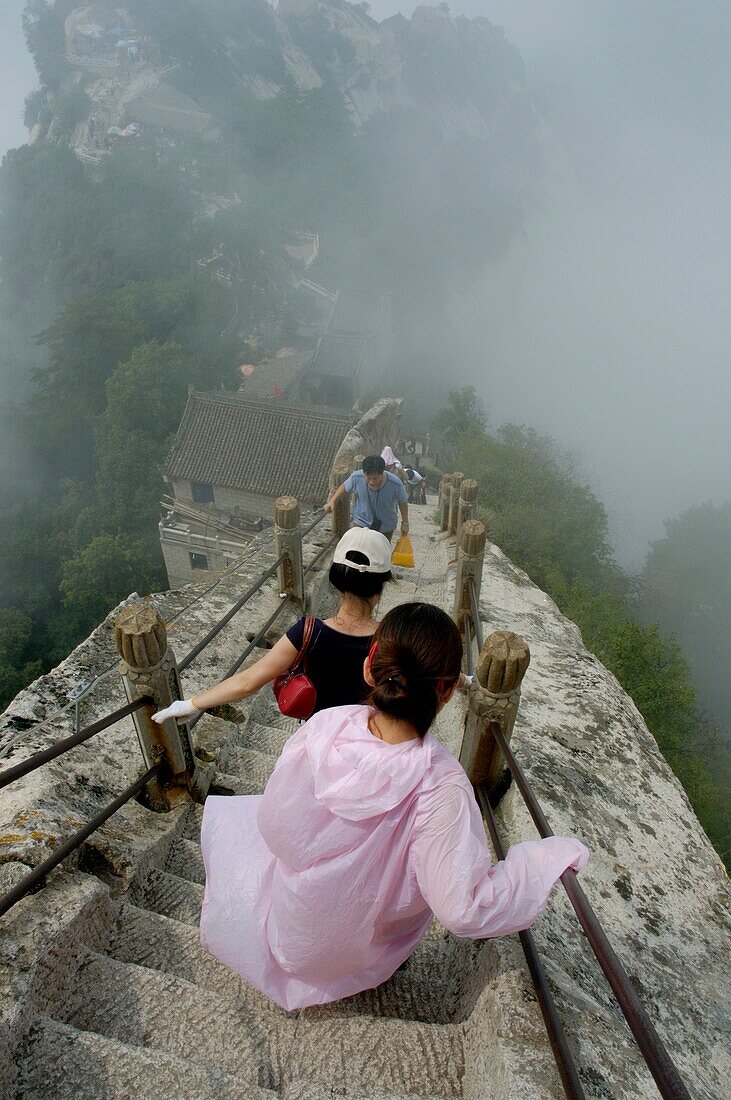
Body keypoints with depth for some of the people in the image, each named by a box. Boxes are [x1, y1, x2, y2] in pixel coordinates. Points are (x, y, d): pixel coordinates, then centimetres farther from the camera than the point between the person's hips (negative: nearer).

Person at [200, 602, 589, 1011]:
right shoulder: (441, 786, -37)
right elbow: (463, 910, -31)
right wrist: (552, 855, -23)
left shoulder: (326, 724, -31)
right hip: (366, 951, 0)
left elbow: (274, 822, -16)